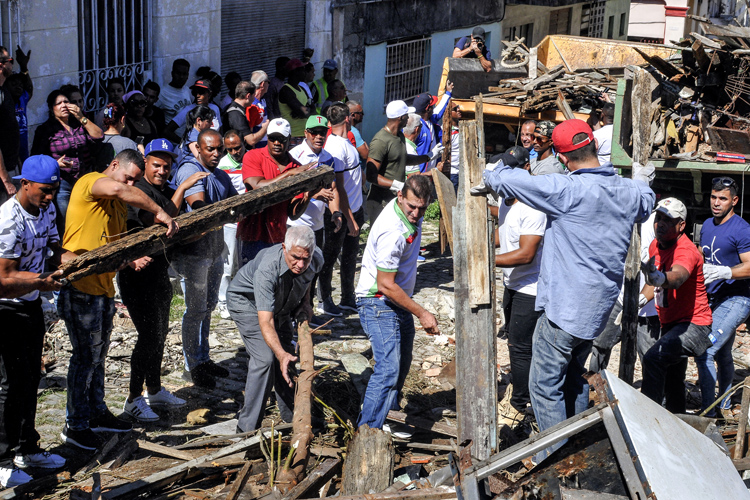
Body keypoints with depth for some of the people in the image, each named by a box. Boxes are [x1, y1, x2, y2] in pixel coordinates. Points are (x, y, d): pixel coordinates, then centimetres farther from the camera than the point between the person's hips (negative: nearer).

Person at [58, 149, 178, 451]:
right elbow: (116, 189, -33)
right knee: (86, 356, -2)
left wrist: (133, 260, -4)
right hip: (81, 287, -9)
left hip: (104, 287, 9)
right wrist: (158, 212, -34)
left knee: (98, 353, 18)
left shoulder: (120, 206, 17)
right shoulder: (89, 183, -10)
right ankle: (74, 426, 9)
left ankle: (97, 413, 31)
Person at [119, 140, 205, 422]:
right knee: (149, 335, -9)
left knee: (160, 333, 17)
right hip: (138, 274, -9)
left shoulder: (167, 191, 12)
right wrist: (182, 188, -25)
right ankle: (134, 399, 1)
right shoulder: (138, 191, -16)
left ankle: (154, 391, 31)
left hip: (159, 271, 9)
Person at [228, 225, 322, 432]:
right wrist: (281, 354, -59)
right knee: (265, 357, -19)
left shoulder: (316, 259, -25)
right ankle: (247, 428, -11)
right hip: (247, 300, -6)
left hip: (281, 303, 6)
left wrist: (305, 302, -5)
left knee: (287, 354, 7)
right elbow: (265, 322, -47)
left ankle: (291, 416, 24)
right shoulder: (266, 269, -43)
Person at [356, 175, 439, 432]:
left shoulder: (411, 213, -5)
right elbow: (385, 285, -27)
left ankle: (382, 418, 35)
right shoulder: (393, 232, -32)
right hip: (378, 303, -10)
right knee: (388, 368, -18)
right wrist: (421, 314, -22)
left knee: (401, 363, 19)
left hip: (399, 300, 10)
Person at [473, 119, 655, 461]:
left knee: (545, 385, 1)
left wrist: (489, 177, 6)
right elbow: (645, 205, 29)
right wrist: (641, 181, 51)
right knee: (574, 378, 24)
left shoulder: (568, 190, -19)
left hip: (564, 308, -8)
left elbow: (510, 181, -17)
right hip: (598, 308, 8)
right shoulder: (630, 193, 3)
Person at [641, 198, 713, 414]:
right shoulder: (655, 246, 2)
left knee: (653, 359, -31)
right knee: (672, 382, 21)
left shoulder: (686, 251, -24)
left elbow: (677, 277, -48)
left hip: (693, 325, -10)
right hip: (670, 324, 10)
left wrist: (660, 278, -66)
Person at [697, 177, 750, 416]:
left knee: (705, 353, -18)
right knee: (722, 355, 20)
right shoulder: (707, 226, 12)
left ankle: (708, 413, -13)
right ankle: (724, 405, 36)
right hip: (711, 298, 8)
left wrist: (722, 272, -32)